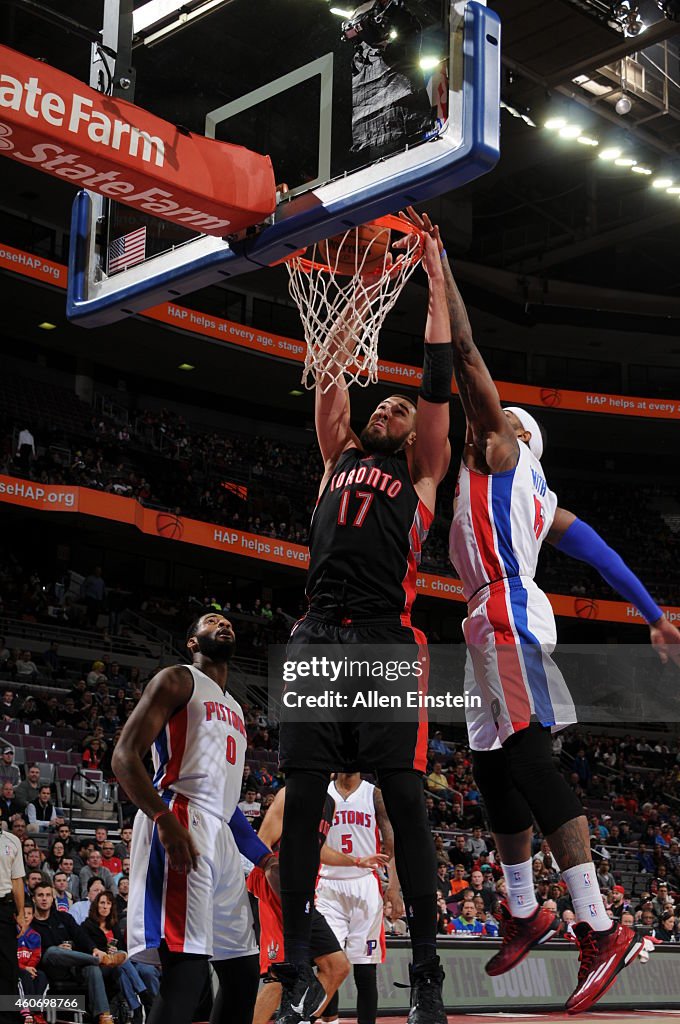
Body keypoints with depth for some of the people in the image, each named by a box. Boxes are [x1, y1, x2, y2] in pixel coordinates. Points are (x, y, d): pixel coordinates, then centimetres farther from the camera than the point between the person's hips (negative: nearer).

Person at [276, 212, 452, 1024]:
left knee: (404, 799, -6)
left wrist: (435, 280, 18)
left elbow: (438, 377, 13)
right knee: (301, 799, -2)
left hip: (387, 642, -3)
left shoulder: (420, 471, 17)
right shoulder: (340, 459, 26)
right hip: (317, 636, 3)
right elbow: (326, 379, 26)